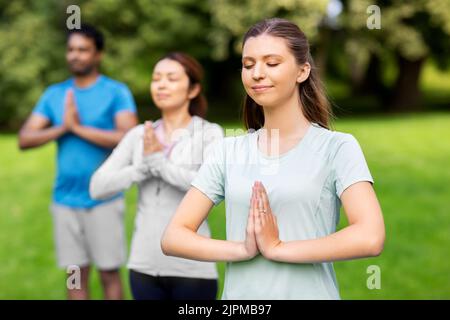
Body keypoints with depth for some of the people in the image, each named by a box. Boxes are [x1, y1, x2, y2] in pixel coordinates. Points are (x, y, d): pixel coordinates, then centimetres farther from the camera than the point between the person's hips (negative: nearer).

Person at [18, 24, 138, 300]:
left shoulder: (117, 92, -4)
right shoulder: (54, 94, 8)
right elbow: (24, 139, 2)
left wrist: (79, 128, -15)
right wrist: (63, 127, -13)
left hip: (104, 200, -4)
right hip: (65, 200, 4)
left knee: (109, 274, 3)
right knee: (75, 275, 9)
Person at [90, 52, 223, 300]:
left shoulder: (209, 134, -5)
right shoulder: (138, 135, 5)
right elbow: (98, 187, -2)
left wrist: (159, 162, -16)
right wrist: (145, 166, -15)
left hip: (191, 268, -3)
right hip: (144, 265, 3)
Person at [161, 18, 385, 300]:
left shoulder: (337, 147, -8)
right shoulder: (227, 152, 2)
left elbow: (370, 238, -20)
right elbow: (173, 237, -3)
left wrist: (278, 248, -16)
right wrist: (241, 249, -17)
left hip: (311, 292, -3)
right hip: (238, 293, 3)